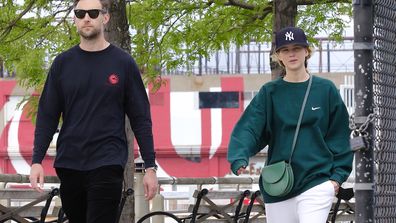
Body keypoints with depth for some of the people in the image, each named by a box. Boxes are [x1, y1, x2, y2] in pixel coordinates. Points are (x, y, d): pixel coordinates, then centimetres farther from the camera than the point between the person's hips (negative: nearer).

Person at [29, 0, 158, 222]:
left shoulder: (123, 63, 0)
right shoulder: (63, 63, 7)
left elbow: (141, 119, 2)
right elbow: (47, 116, 7)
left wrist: (150, 166, -3)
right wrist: (37, 160, -3)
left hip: (107, 165, -3)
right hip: (69, 165, 3)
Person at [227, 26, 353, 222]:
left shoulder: (325, 90, 4)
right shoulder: (269, 92, 5)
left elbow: (339, 134, 8)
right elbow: (248, 128, -6)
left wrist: (338, 175, 0)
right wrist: (239, 159, -24)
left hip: (317, 182, -2)